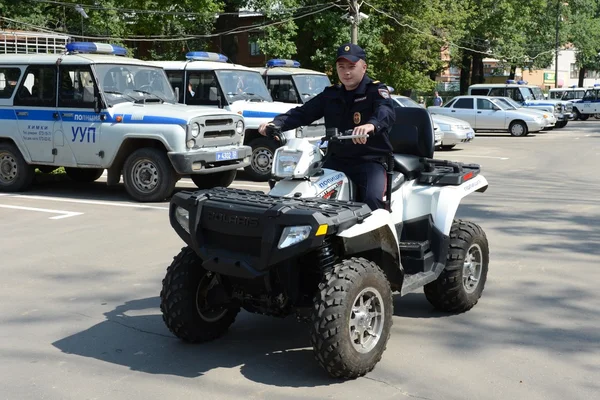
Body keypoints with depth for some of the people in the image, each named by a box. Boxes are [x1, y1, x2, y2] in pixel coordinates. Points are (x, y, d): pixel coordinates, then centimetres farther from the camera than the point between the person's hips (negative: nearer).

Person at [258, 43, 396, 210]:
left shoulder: (376, 90, -3)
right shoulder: (330, 95, 14)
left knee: (372, 199, -29)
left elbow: (387, 112, -25)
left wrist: (371, 125, -49)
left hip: (370, 161, -5)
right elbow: (302, 113, 9)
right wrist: (276, 123, -10)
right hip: (337, 160, 5)